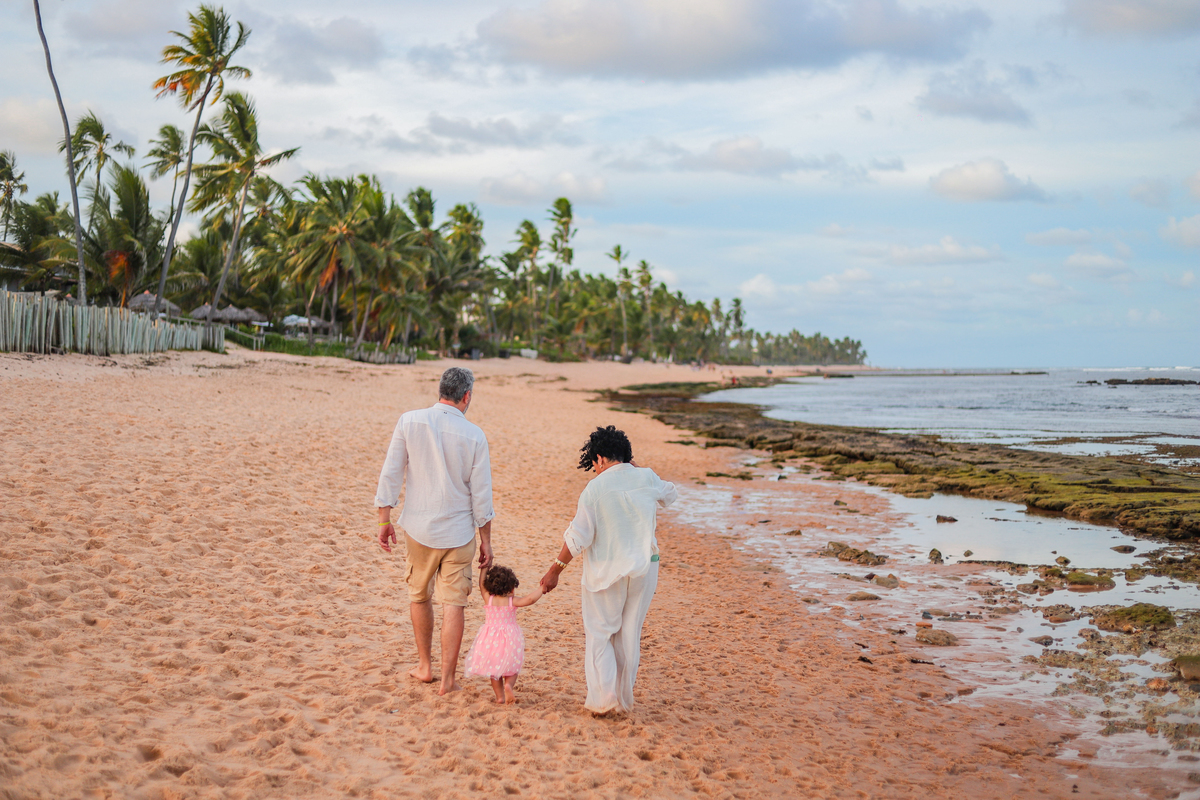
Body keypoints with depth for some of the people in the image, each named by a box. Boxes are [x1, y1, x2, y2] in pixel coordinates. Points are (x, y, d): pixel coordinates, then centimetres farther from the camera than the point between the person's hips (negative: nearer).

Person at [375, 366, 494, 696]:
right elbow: (481, 495, -5)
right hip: (458, 532, -1)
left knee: (420, 595, 20)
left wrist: (384, 521, 4)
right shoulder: (473, 435, -8)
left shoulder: (409, 421, -6)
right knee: (453, 603, 5)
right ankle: (448, 678, 6)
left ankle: (424, 666, 30)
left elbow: (390, 474, -5)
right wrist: (486, 541, 5)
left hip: (419, 528, 1)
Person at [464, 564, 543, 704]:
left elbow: (482, 585, 11)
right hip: (510, 639, -1)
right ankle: (509, 685, -15)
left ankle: (500, 696, 7)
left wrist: (484, 569, 21)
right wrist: (541, 589, -8)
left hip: (490, 640, 1)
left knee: (494, 670, 14)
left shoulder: (488, 599, -3)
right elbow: (530, 599, -20)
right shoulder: (512, 601, -9)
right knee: (511, 670, 13)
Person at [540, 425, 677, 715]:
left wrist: (555, 570, -5)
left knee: (599, 633, 8)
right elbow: (669, 495, 22)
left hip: (607, 572, -4)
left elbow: (578, 537, -13)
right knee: (629, 634, 14)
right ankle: (623, 697, 20)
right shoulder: (647, 478, -2)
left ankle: (602, 698, -3)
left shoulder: (595, 488, -13)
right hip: (644, 569, 4)